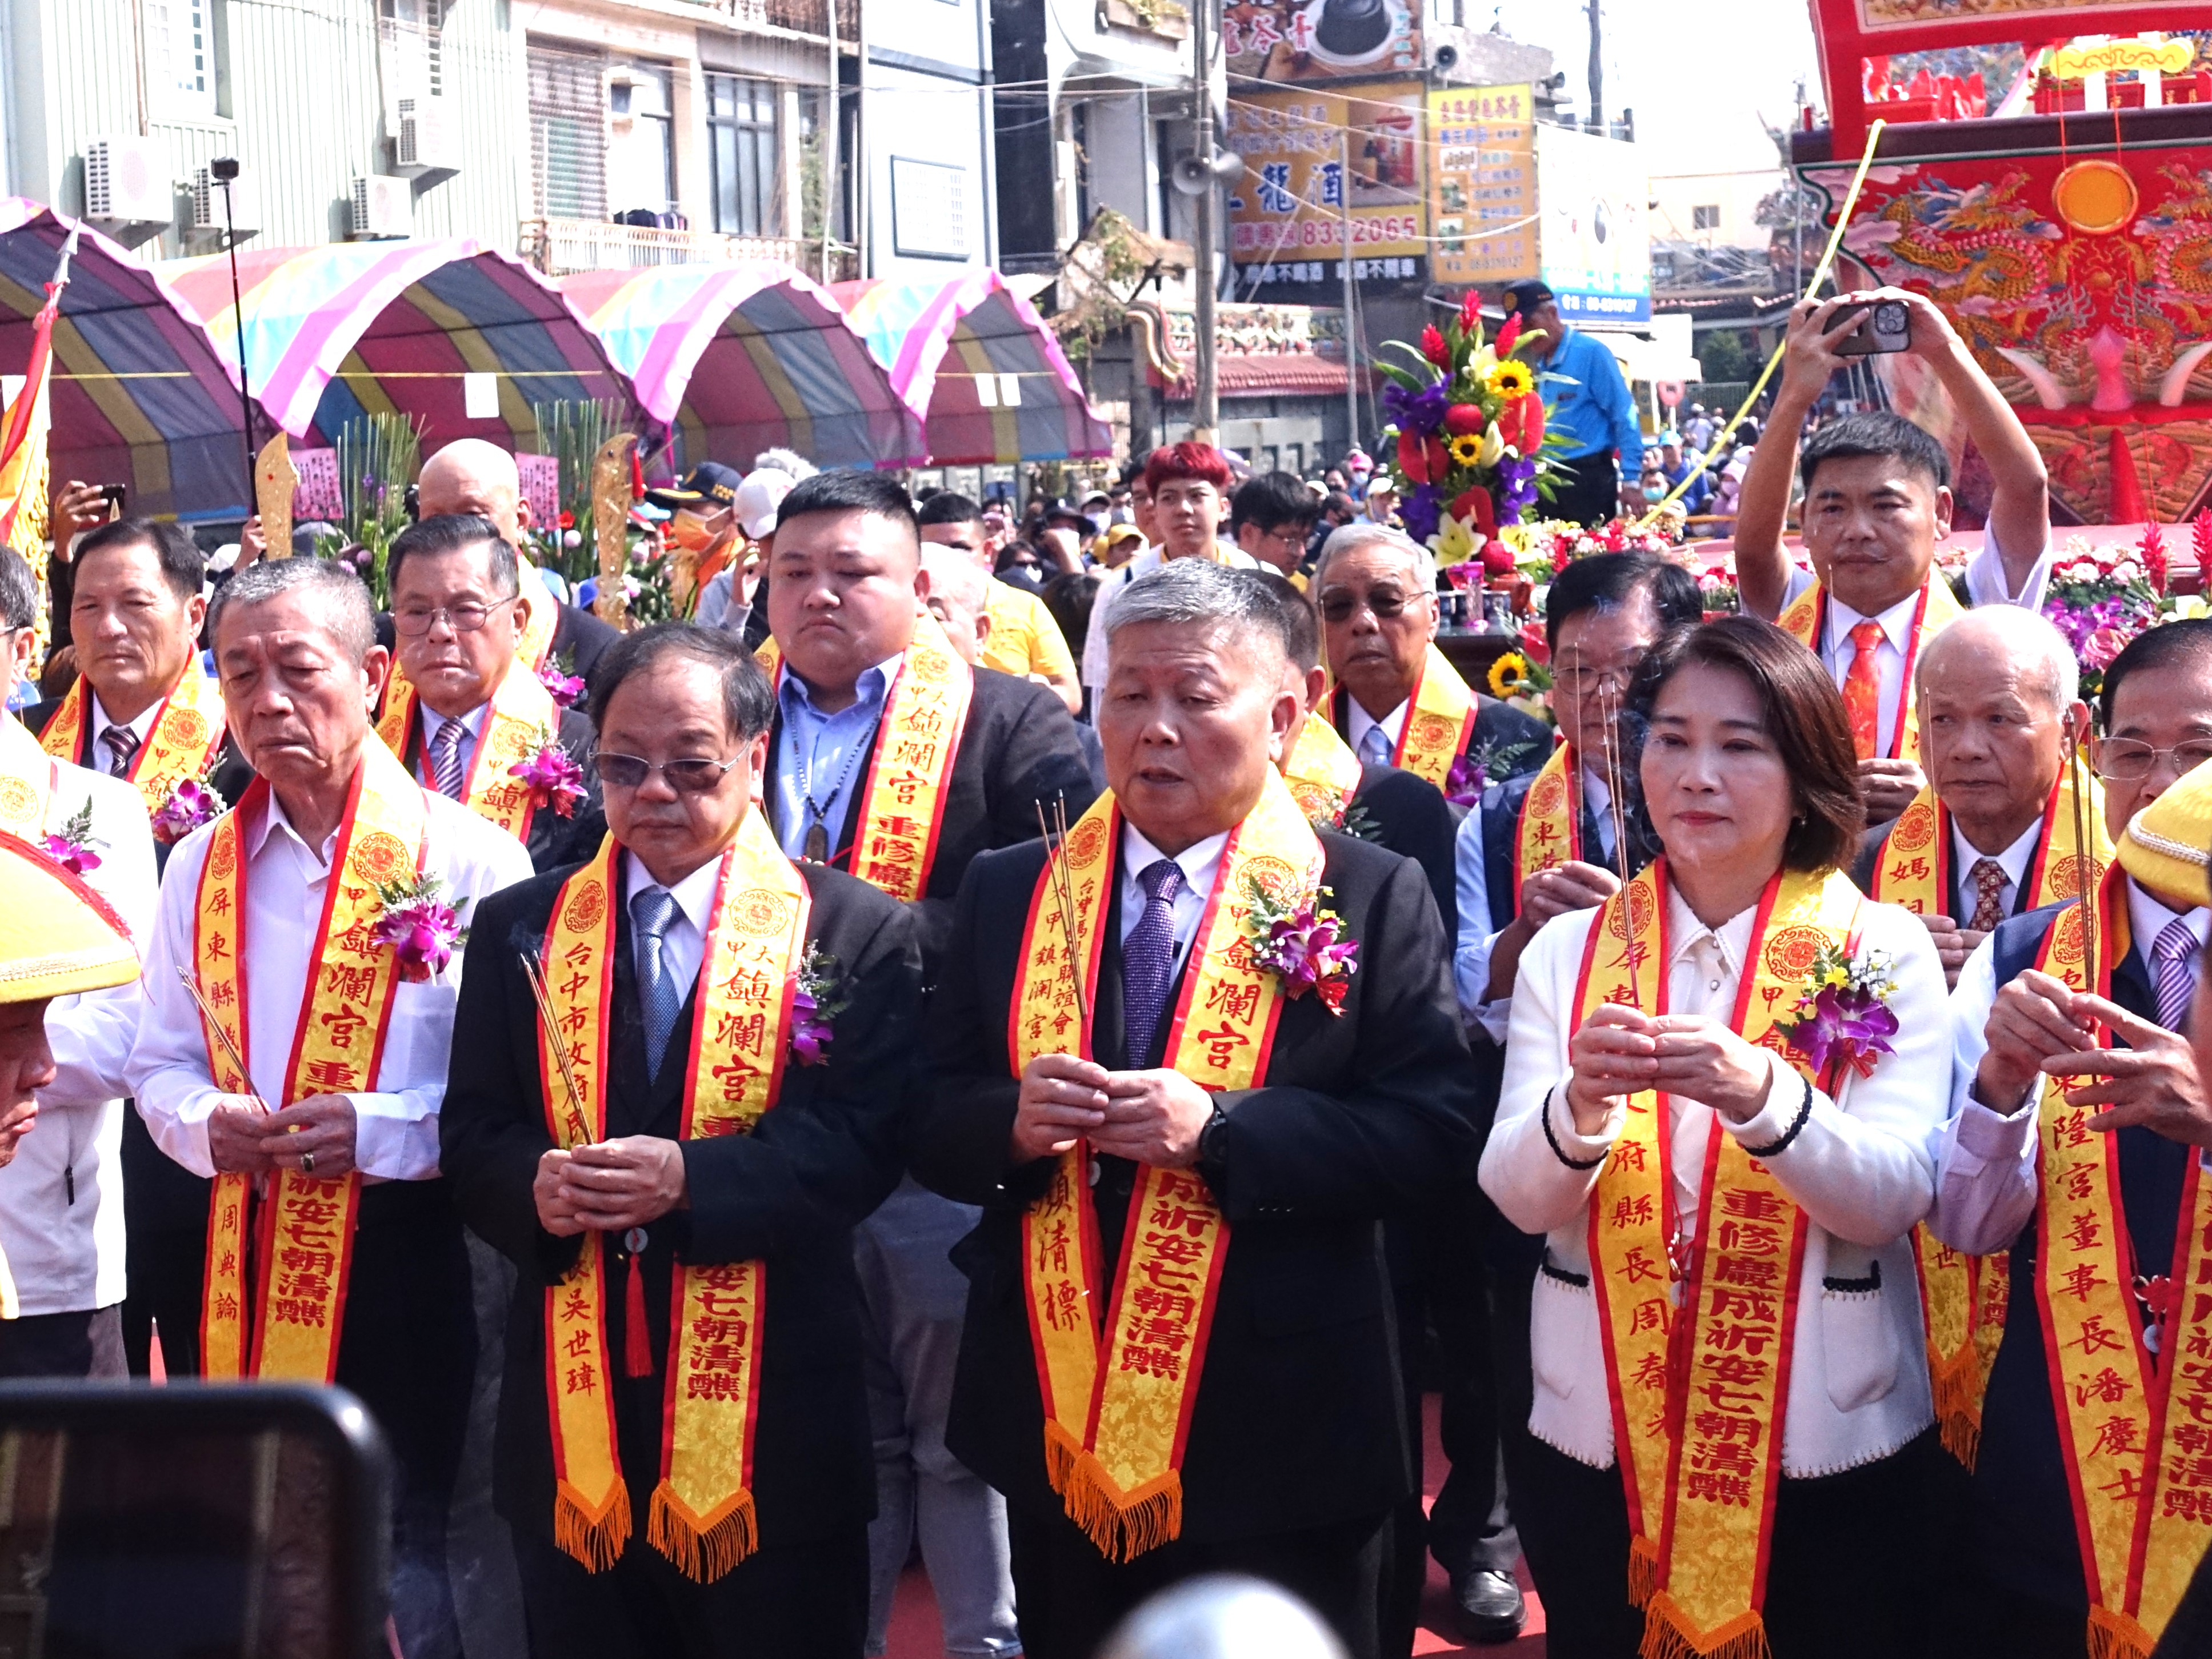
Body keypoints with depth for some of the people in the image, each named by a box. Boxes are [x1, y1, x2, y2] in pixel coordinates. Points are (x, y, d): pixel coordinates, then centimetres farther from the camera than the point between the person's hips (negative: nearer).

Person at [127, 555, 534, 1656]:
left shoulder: (466, 858, -6)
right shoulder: (201, 866, 9)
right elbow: (162, 1065, 14)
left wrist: (378, 1131, -19)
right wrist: (208, 1124, -7)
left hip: (412, 1261, -4)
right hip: (250, 1263, 4)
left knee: (411, 1555, 2)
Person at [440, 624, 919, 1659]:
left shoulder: (855, 932, -1)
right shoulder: (520, 929, 9)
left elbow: (860, 1143, -11)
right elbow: (471, 1134, 6)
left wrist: (689, 1177, -25)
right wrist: (533, 1185, -17)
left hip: (773, 1421, -3)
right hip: (573, 1417, 3)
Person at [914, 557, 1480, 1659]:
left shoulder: (1370, 898, -4)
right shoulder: (1009, 893, 6)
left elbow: (1431, 1135, -11)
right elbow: (930, 1126, 6)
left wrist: (1217, 1127, -22)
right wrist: (1012, 1121, -16)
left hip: (1277, 1439, -3)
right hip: (1056, 1431, 3)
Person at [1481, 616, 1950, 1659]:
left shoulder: (1881, 950, -4)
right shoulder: (1567, 952, 1)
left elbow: (1895, 1201, -13)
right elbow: (1517, 1198, -6)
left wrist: (1761, 1096, -30)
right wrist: (1582, 1105, -27)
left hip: (1829, 1448, -1)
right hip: (1597, 1439, 2)